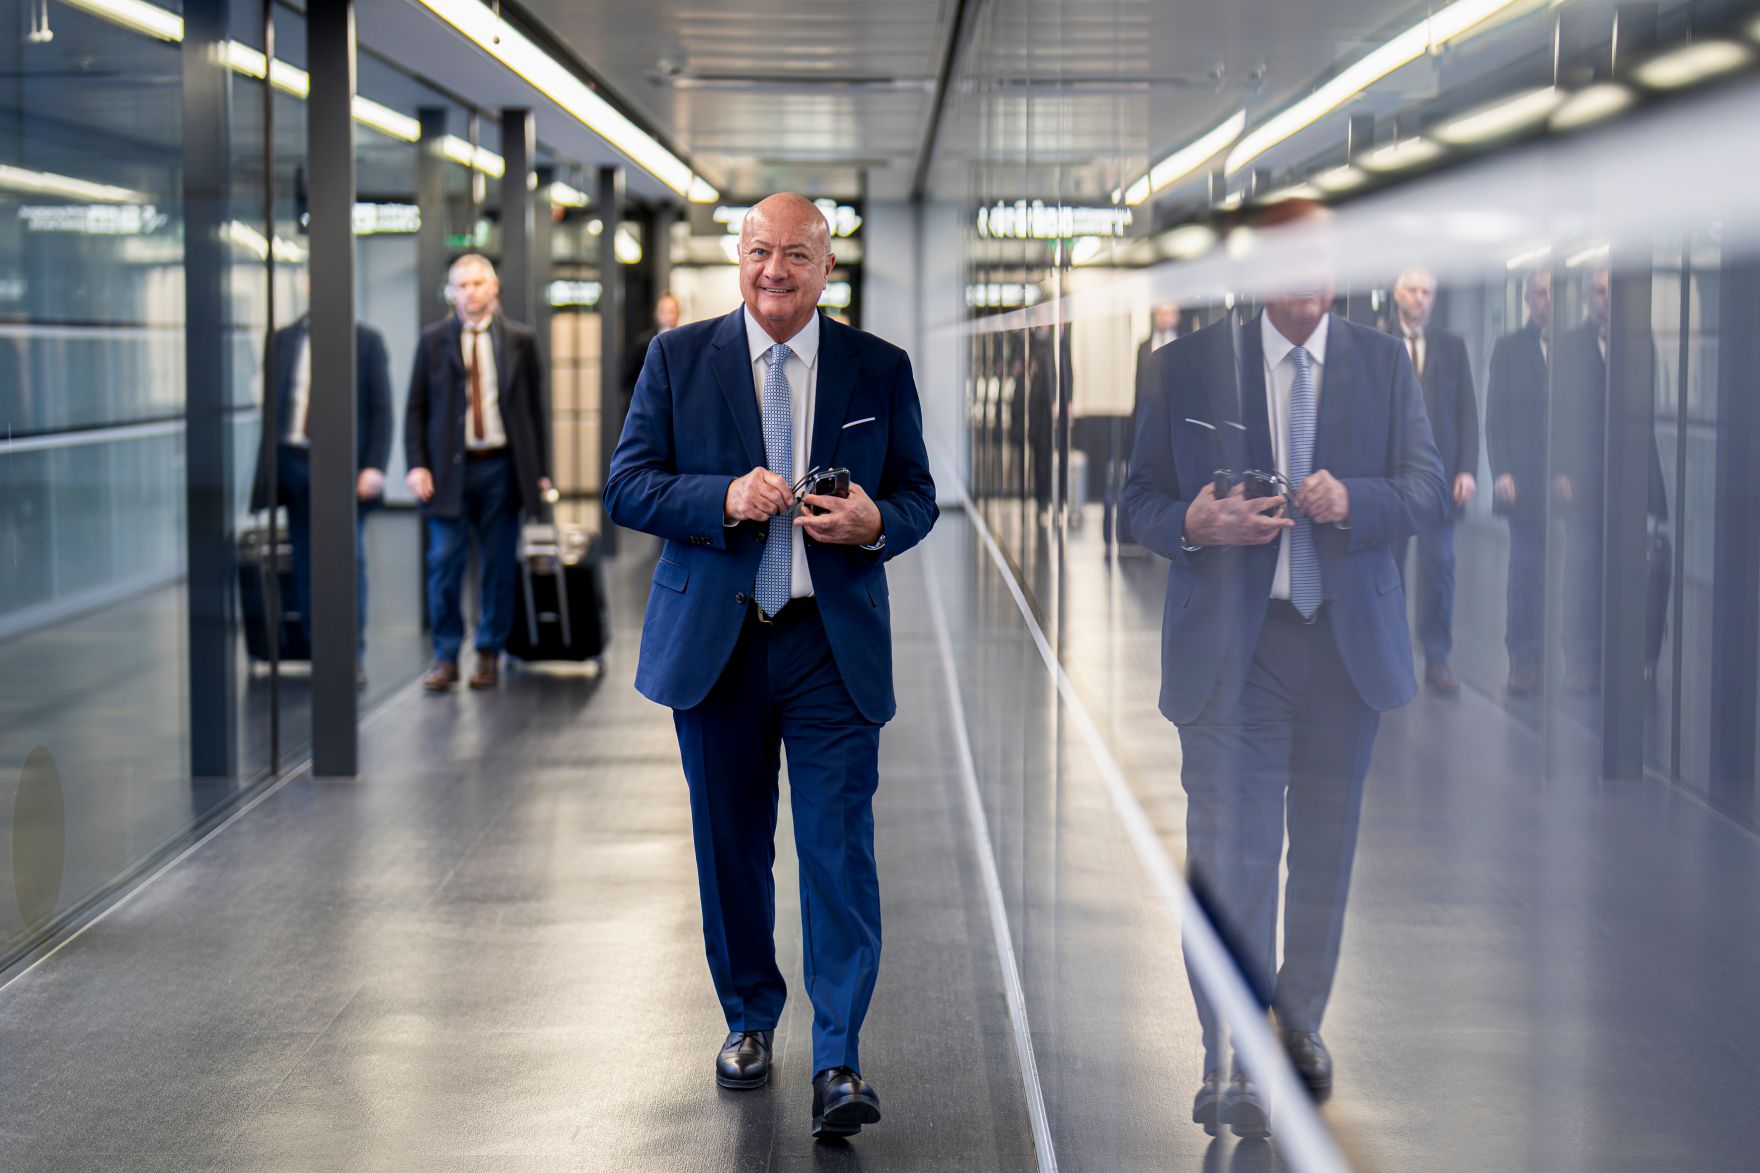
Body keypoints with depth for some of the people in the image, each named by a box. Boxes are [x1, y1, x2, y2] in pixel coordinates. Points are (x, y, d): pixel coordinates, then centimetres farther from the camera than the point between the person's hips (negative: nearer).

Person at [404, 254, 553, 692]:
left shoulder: (520, 340, 6)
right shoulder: (433, 340, 5)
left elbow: (535, 406, 8)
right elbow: (416, 407, 6)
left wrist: (541, 471, 4)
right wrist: (416, 465, -6)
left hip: (501, 467, 0)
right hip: (449, 468, 0)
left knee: (500, 564, 4)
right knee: (445, 562, -3)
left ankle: (489, 654, 16)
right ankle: (446, 657, 6)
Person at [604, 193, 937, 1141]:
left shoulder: (880, 370, 5)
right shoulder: (678, 358, 3)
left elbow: (917, 495, 9)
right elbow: (626, 487, -1)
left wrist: (878, 522, -15)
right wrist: (725, 498, -18)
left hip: (834, 644, -1)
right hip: (714, 639, 1)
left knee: (839, 850, -7)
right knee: (731, 847, 12)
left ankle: (838, 1063, -5)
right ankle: (748, 1019, 31)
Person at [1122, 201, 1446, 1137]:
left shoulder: (1384, 364, 7)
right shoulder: (1185, 367, 3)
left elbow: (1427, 488, 3)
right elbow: (1141, 497, 5)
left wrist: (1352, 500, -17)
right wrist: (1193, 524, -18)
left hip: (1348, 640, 3)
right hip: (1230, 646, -3)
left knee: (1326, 848, 15)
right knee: (1230, 853, -10)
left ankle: (1300, 1019, 33)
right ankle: (1229, 1065, -8)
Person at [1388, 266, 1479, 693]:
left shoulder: (1452, 347, 9)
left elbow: (1468, 411, 7)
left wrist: (1468, 469, -3)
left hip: (1438, 471, 1)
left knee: (1439, 564, -2)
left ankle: (1437, 659, 3)